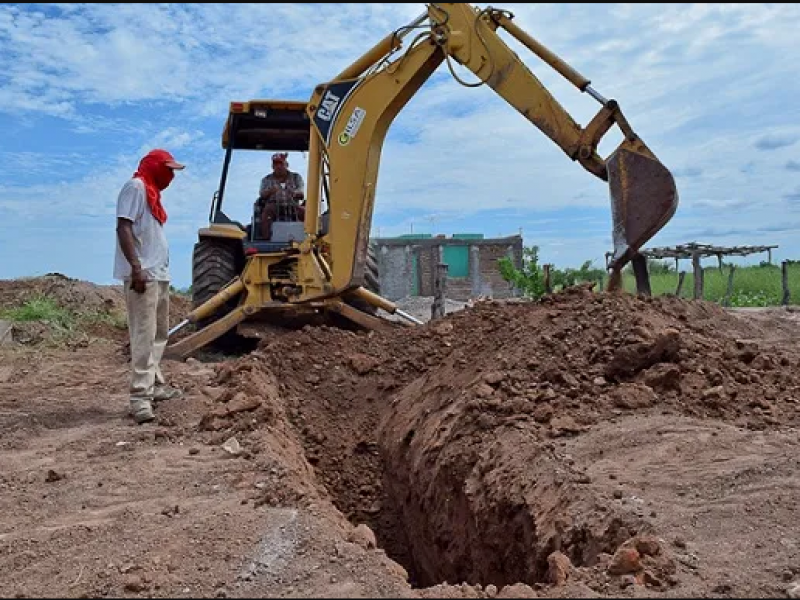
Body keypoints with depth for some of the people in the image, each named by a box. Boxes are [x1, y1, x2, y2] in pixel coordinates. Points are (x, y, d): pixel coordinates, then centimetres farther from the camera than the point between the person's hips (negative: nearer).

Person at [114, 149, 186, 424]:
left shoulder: (152, 191, 21)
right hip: (142, 274, -10)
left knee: (159, 333, 16)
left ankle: (155, 384, 26)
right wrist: (136, 267, -24)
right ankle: (140, 397, -12)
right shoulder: (135, 186, -7)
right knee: (144, 334, -13)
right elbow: (123, 228, -16)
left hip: (158, 273, 10)